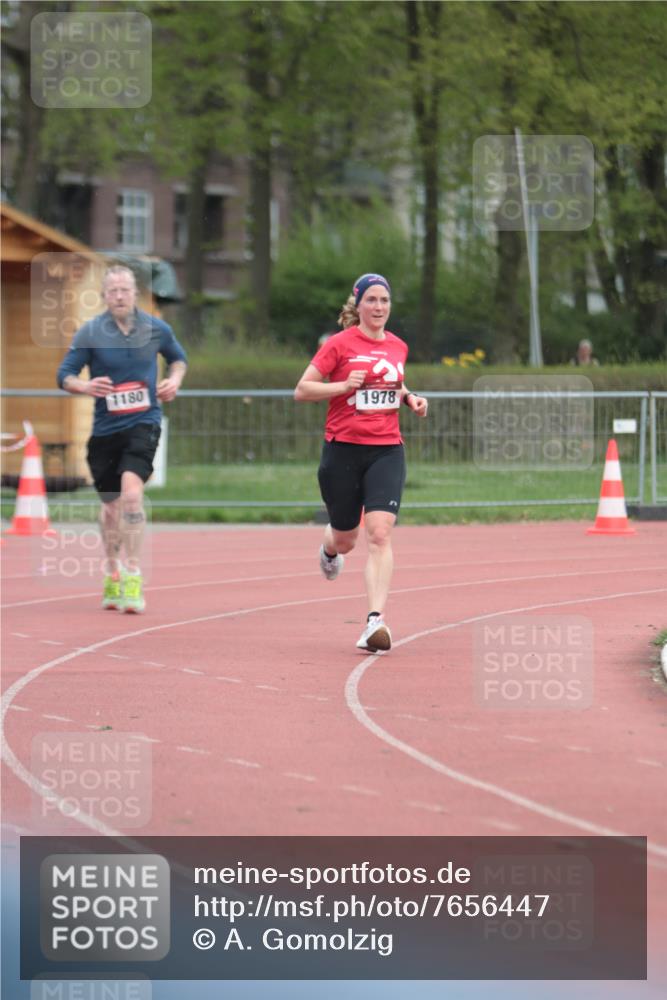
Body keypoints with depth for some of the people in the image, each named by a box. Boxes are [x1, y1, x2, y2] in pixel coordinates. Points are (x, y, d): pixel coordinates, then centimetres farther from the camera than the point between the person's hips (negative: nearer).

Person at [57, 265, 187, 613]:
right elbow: (64, 375, 0)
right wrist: (86, 386, -21)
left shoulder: (156, 329, 1)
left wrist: (175, 379, -1)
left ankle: (133, 577, -23)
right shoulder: (89, 333, -4)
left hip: (143, 423, -2)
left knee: (131, 491, -24)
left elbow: (178, 357, 20)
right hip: (105, 427, 2)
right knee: (110, 504, 13)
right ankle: (112, 576, 35)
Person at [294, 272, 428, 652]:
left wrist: (411, 398, 9)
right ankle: (330, 547, 51)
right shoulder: (340, 344, -5)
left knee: (380, 534, -16)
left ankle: (376, 620, -22)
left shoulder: (398, 346, 10)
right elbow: (302, 390, -4)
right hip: (343, 450, -2)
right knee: (346, 540, 11)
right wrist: (344, 385, -17)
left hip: (387, 451, 2)